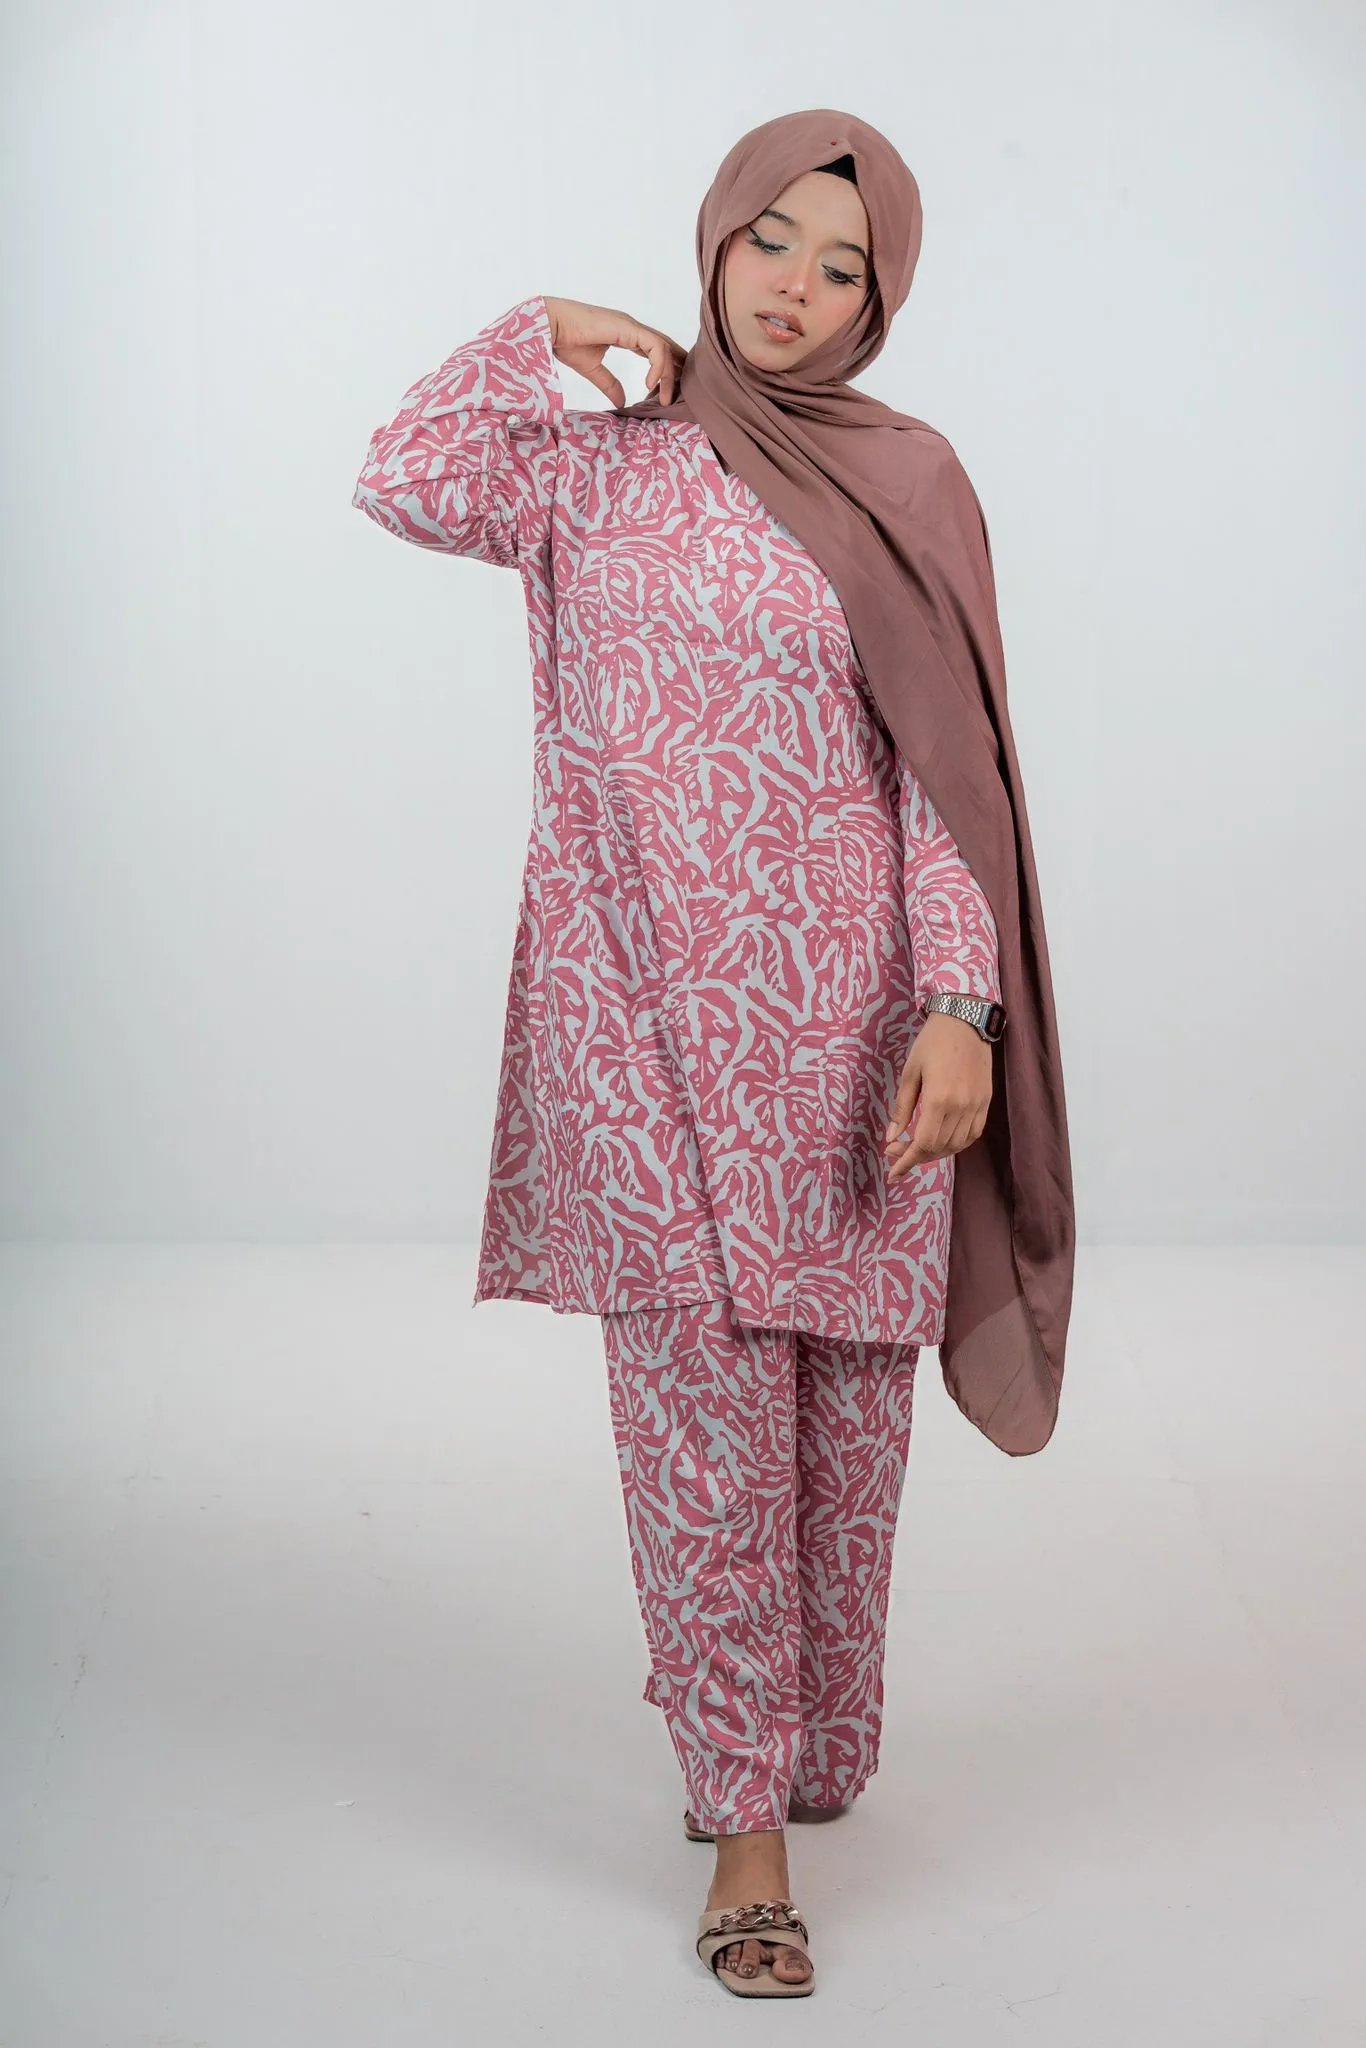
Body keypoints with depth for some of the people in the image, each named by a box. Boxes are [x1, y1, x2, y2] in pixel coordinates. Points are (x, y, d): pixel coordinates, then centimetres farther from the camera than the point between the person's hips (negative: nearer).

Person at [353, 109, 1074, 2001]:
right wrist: (541, 333, 0)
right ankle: (746, 1819, 9)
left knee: (846, 1411, 9)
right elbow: (407, 487, -12)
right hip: (647, 1011, -1)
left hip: (844, 1019, 1)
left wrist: (960, 1009, -9)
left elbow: (950, 768, 1)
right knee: (702, 1414, -1)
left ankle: (805, 1749, 30)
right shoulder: (595, 464, 7)